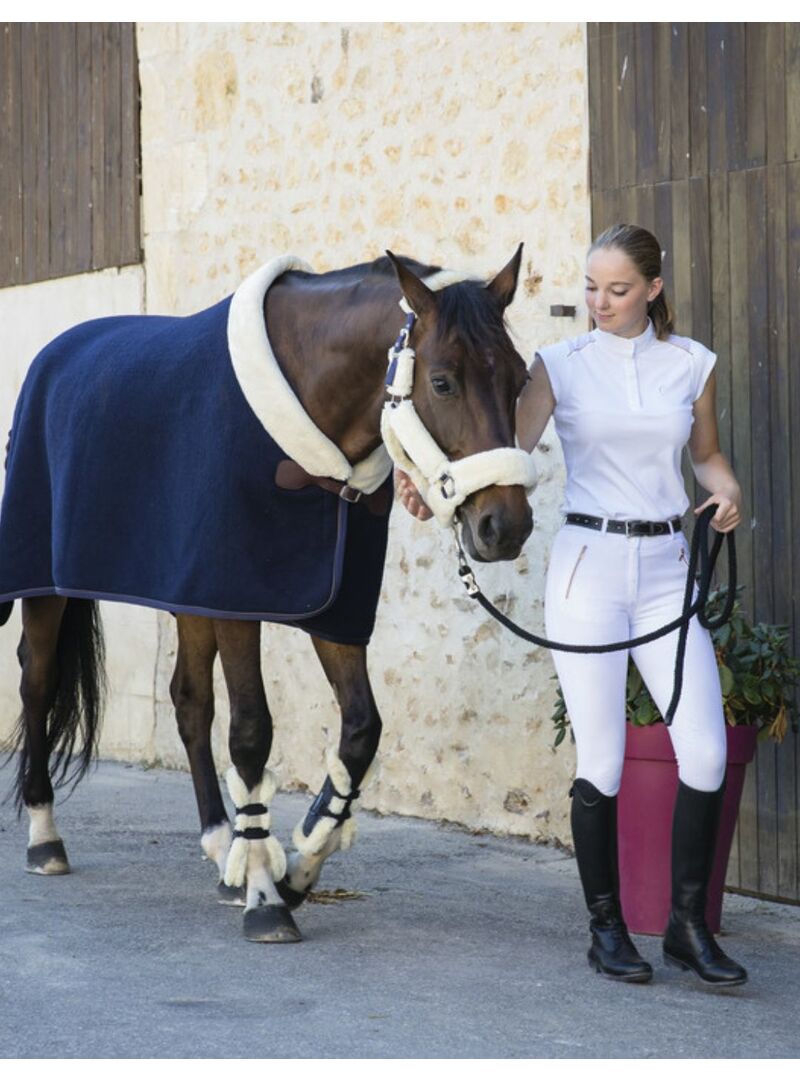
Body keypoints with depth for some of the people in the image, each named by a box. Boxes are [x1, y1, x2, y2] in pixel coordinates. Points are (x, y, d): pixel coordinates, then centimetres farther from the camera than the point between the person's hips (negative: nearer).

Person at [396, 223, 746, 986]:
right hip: (588, 564, -2)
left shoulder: (690, 364, 7)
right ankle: (605, 928, 11)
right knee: (600, 759, -2)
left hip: (667, 570, 2)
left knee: (706, 751, -6)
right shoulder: (562, 365, 1)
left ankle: (688, 924, 8)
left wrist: (727, 493, -3)